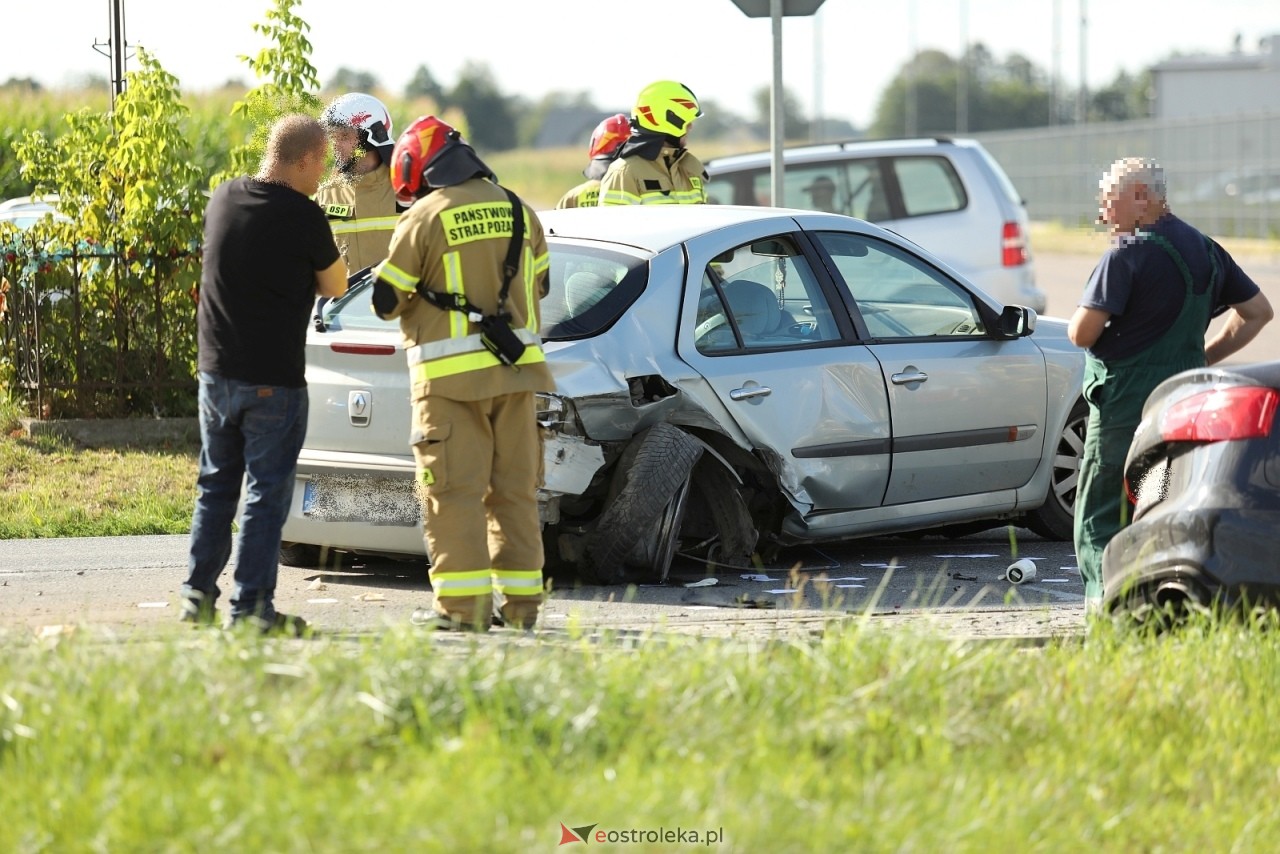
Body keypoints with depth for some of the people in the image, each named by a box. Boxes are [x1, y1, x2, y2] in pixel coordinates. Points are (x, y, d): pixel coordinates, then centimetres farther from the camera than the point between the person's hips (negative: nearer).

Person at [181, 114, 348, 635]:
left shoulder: (223, 199, 4)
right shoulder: (303, 217, -14)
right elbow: (335, 286, -1)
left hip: (215, 371, 6)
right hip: (274, 378, -6)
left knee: (216, 486, 16)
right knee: (267, 493, 0)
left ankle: (198, 595, 17)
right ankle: (251, 606, -1)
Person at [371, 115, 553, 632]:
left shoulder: (424, 218, -8)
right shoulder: (517, 210, 9)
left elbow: (387, 301, -4)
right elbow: (540, 284, 20)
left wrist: (419, 296, 17)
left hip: (451, 375, -5)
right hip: (515, 370, 5)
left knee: (454, 490, -3)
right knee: (514, 489, 10)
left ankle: (462, 604, -6)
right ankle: (520, 602, 10)